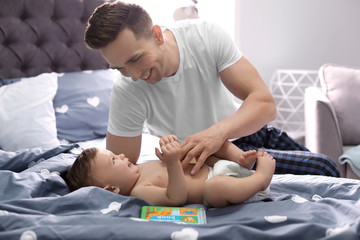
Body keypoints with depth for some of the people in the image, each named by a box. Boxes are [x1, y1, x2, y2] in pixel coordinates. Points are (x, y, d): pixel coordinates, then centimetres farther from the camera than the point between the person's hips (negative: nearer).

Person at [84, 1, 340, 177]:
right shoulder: (127, 93, -27)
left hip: (243, 127, 3)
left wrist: (219, 130, -49)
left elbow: (265, 103, -29)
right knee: (321, 169, -13)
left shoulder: (206, 35, -25)